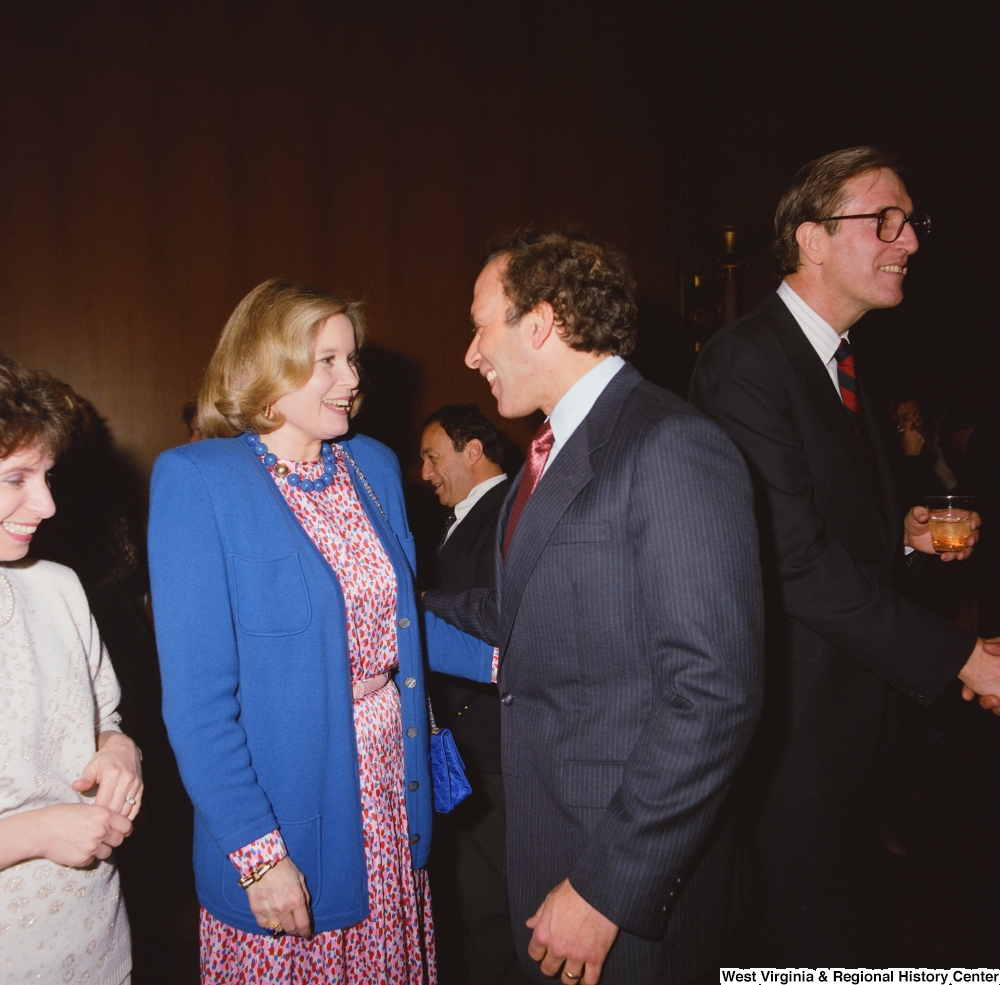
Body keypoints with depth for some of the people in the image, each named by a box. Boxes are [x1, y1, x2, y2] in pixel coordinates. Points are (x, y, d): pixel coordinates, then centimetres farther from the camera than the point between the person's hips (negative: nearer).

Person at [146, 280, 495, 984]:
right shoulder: (198, 481, -14)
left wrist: (496, 659, 4)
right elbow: (197, 695, -16)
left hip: (391, 790, 6)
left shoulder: (376, 466, 5)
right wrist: (256, 852, -17)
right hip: (287, 813, -5)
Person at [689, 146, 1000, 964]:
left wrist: (902, 535, 0)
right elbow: (794, 562, -23)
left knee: (830, 920, 19)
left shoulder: (844, 359, 13)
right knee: (813, 939, 4)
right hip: (793, 721, -9)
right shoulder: (747, 361, -18)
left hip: (852, 709, 9)